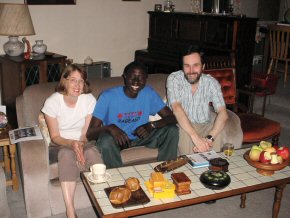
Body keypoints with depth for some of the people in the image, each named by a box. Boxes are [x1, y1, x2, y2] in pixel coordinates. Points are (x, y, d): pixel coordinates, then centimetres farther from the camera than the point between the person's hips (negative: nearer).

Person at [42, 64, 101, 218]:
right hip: (60, 144, -1)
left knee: (92, 152, -33)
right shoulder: (52, 102, -11)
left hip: (83, 143, 2)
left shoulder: (89, 100, -7)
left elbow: (87, 132, -6)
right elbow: (55, 136, -9)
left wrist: (81, 144, -28)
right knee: (67, 154, -36)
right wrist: (71, 143, -29)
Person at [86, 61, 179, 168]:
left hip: (139, 137, 4)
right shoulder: (108, 96, -19)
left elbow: (172, 118, -10)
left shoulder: (149, 93, -7)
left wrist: (151, 125, -29)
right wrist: (110, 127, -43)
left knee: (172, 129, -15)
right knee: (107, 140, -37)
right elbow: (89, 133, -22)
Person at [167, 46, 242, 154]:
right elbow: (177, 108, -26)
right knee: (185, 135, -33)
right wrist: (196, 137, -38)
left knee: (220, 135, -27)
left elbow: (223, 112, -17)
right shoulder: (174, 79, -13)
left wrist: (209, 138, -35)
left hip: (206, 125, 2)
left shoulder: (211, 82, -8)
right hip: (183, 126, -1)